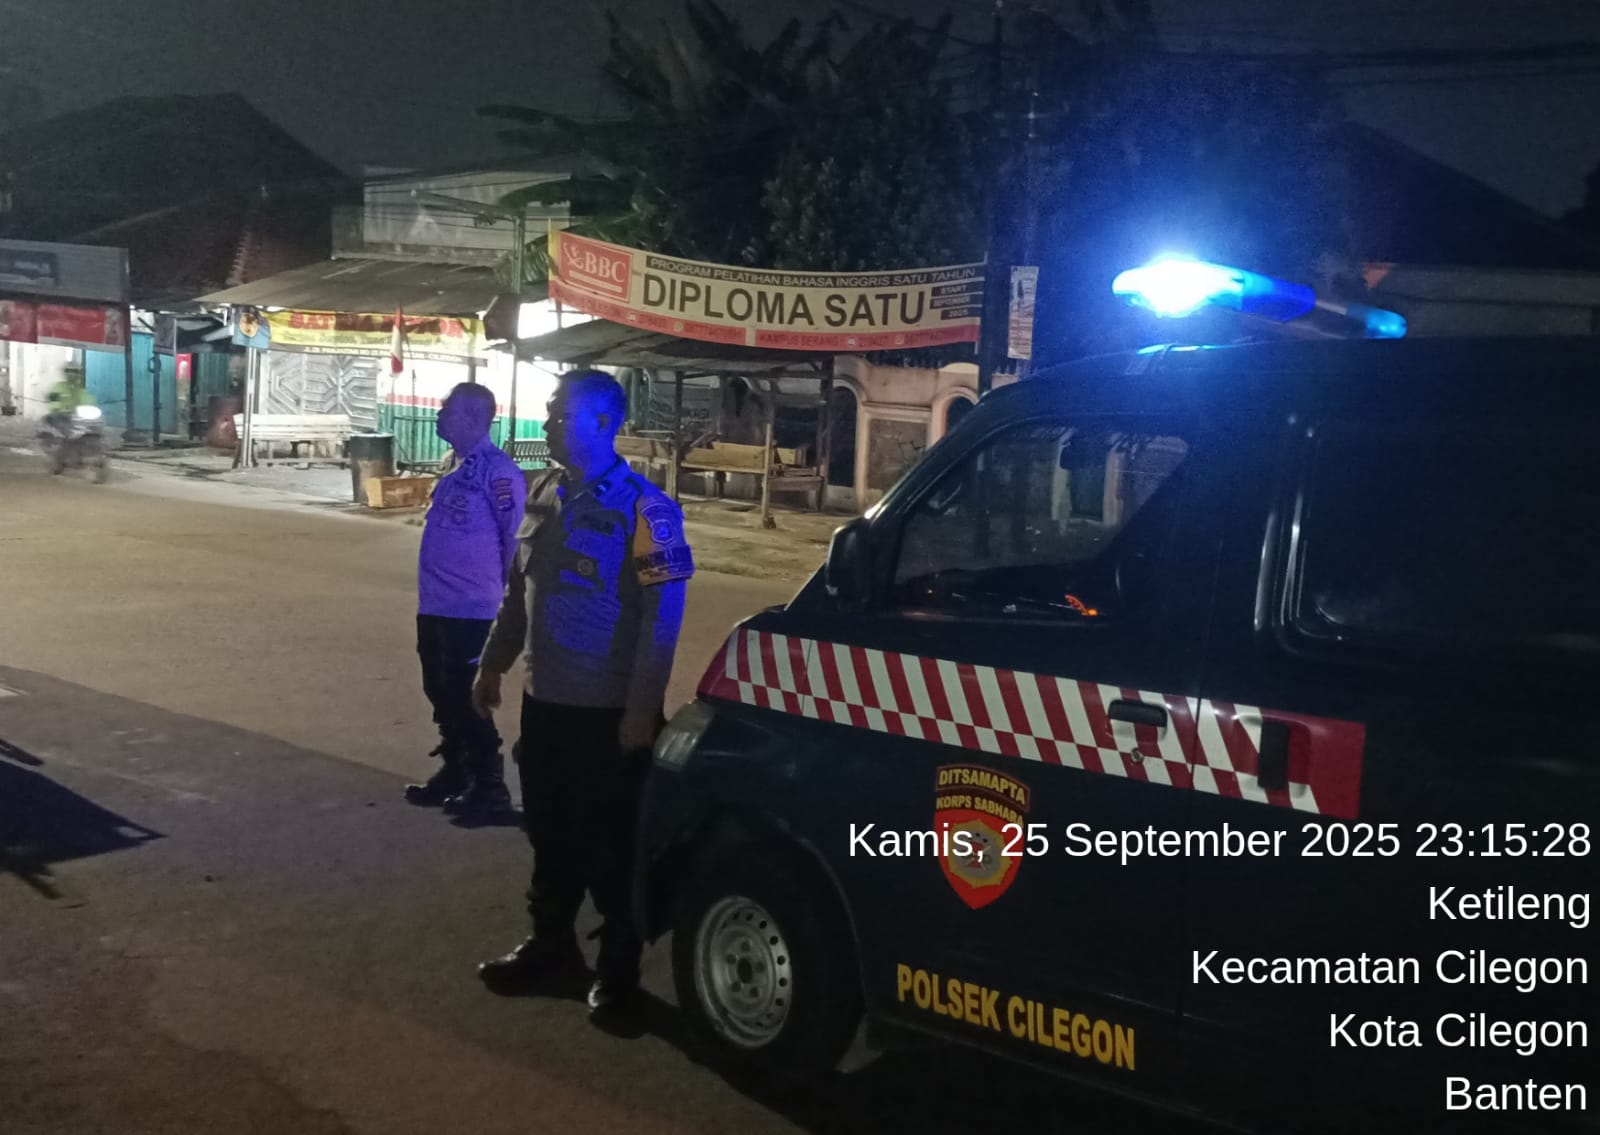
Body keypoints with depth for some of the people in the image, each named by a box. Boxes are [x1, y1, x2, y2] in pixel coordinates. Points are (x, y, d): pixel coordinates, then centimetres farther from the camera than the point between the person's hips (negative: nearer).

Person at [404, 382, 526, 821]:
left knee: (464, 698, -2)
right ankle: (455, 771, 33)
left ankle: (490, 789, 10)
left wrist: (509, 598, -14)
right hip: (433, 605, 9)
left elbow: (517, 537, -18)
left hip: (467, 609, -9)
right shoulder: (458, 466, 13)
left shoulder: (497, 471, -17)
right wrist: (431, 592, 20)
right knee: (441, 693, 18)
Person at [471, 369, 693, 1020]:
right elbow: (519, 591, 18)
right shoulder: (545, 496, 9)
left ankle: (618, 971, 18)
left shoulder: (643, 508, -15)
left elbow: (661, 617, -17)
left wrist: (641, 708, -19)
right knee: (551, 835, 17)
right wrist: (493, 664, 19)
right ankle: (551, 945, 33)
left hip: (609, 711, -7)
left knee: (612, 844, 4)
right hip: (544, 701, 7)